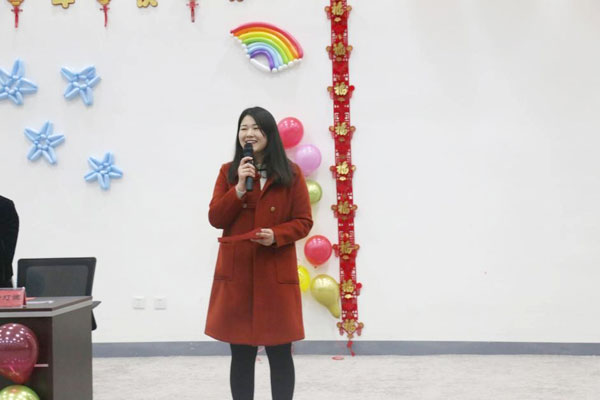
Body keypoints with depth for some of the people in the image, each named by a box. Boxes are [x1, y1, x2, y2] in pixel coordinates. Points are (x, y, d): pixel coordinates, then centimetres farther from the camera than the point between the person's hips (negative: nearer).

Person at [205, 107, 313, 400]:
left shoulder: (290, 173, 2)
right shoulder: (228, 172, 7)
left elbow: (303, 222, 2)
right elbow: (215, 219, 0)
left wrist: (276, 235, -16)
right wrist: (239, 188, -12)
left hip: (277, 273, -1)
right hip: (236, 272, 1)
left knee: (280, 353, 4)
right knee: (241, 353, 7)